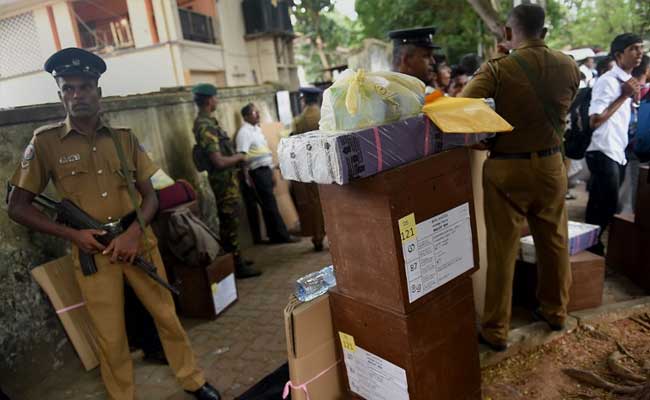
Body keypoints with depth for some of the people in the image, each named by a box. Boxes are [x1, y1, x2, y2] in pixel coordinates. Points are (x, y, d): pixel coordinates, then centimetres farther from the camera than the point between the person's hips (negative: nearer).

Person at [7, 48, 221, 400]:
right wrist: (71, 234, -10)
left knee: (167, 315, 13)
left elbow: (150, 196, 5)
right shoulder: (45, 142, -3)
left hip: (138, 242, 2)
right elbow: (17, 206, 1)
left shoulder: (124, 138, 2)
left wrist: (134, 232, -13)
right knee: (110, 337, 9)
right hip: (92, 250, -2)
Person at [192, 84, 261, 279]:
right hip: (225, 181, -10)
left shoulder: (205, 122, 12)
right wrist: (238, 157, -10)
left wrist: (235, 157, 9)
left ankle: (235, 260, 30)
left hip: (226, 180, 10)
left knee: (228, 223, 17)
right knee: (230, 224, -2)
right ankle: (238, 266, 7)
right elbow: (219, 161, -26)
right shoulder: (206, 126, -21)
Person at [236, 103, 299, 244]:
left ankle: (275, 235, 19)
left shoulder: (257, 129, 18)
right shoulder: (244, 132, -11)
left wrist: (271, 173, 21)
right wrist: (248, 179, -22)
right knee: (270, 205, -4)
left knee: (268, 205, 12)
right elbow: (242, 156, -18)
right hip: (257, 172, -9)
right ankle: (282, 235, 1)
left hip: (265, 170, 9)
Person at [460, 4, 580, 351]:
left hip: (507, 168, -4)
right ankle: (555, 311, 38)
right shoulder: (569, 66, 1)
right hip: (551, 164, 5)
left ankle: (496, 331, 14)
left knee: (502, 250, 4)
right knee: (554, 241, 19)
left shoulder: (498, 69, -15)